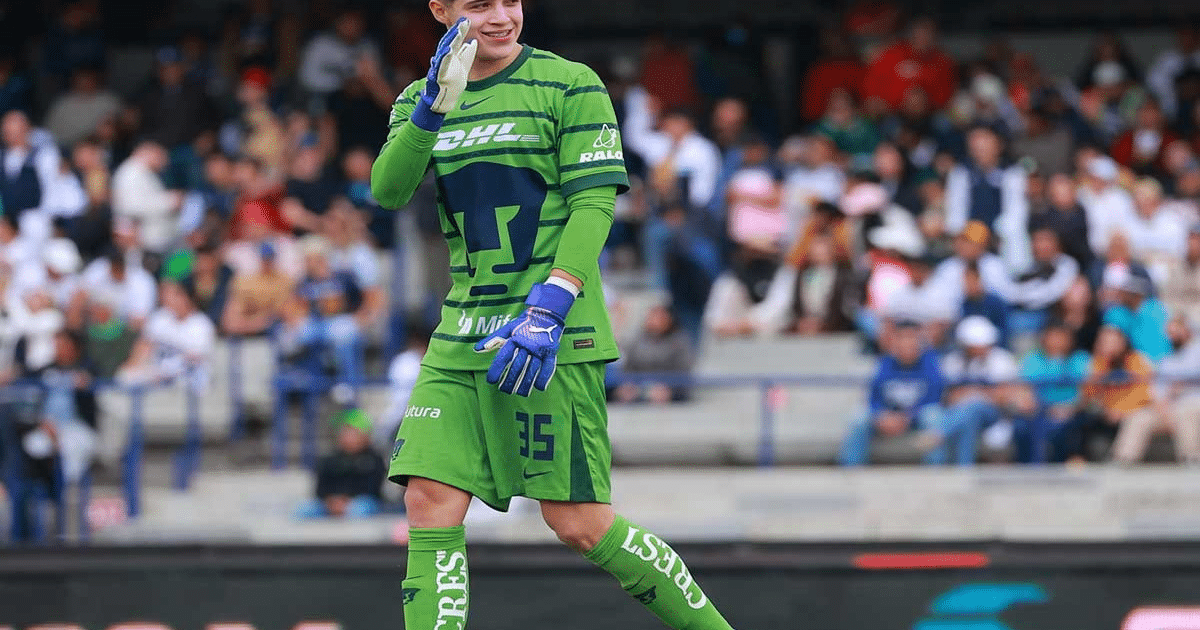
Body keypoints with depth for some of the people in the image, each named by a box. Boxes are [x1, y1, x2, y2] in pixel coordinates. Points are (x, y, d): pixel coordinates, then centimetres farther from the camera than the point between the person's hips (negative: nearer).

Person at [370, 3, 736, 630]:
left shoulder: (571, 85, -2)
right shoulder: (419, 102, 12)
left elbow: (594, 202, -8)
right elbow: (388, 190, -4)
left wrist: (550, 305, -21)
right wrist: (434, 106, -20)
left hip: (555, 332, -5)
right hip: (463, 336, 5)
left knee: (579, 524, -7)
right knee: (429, 506, -7)